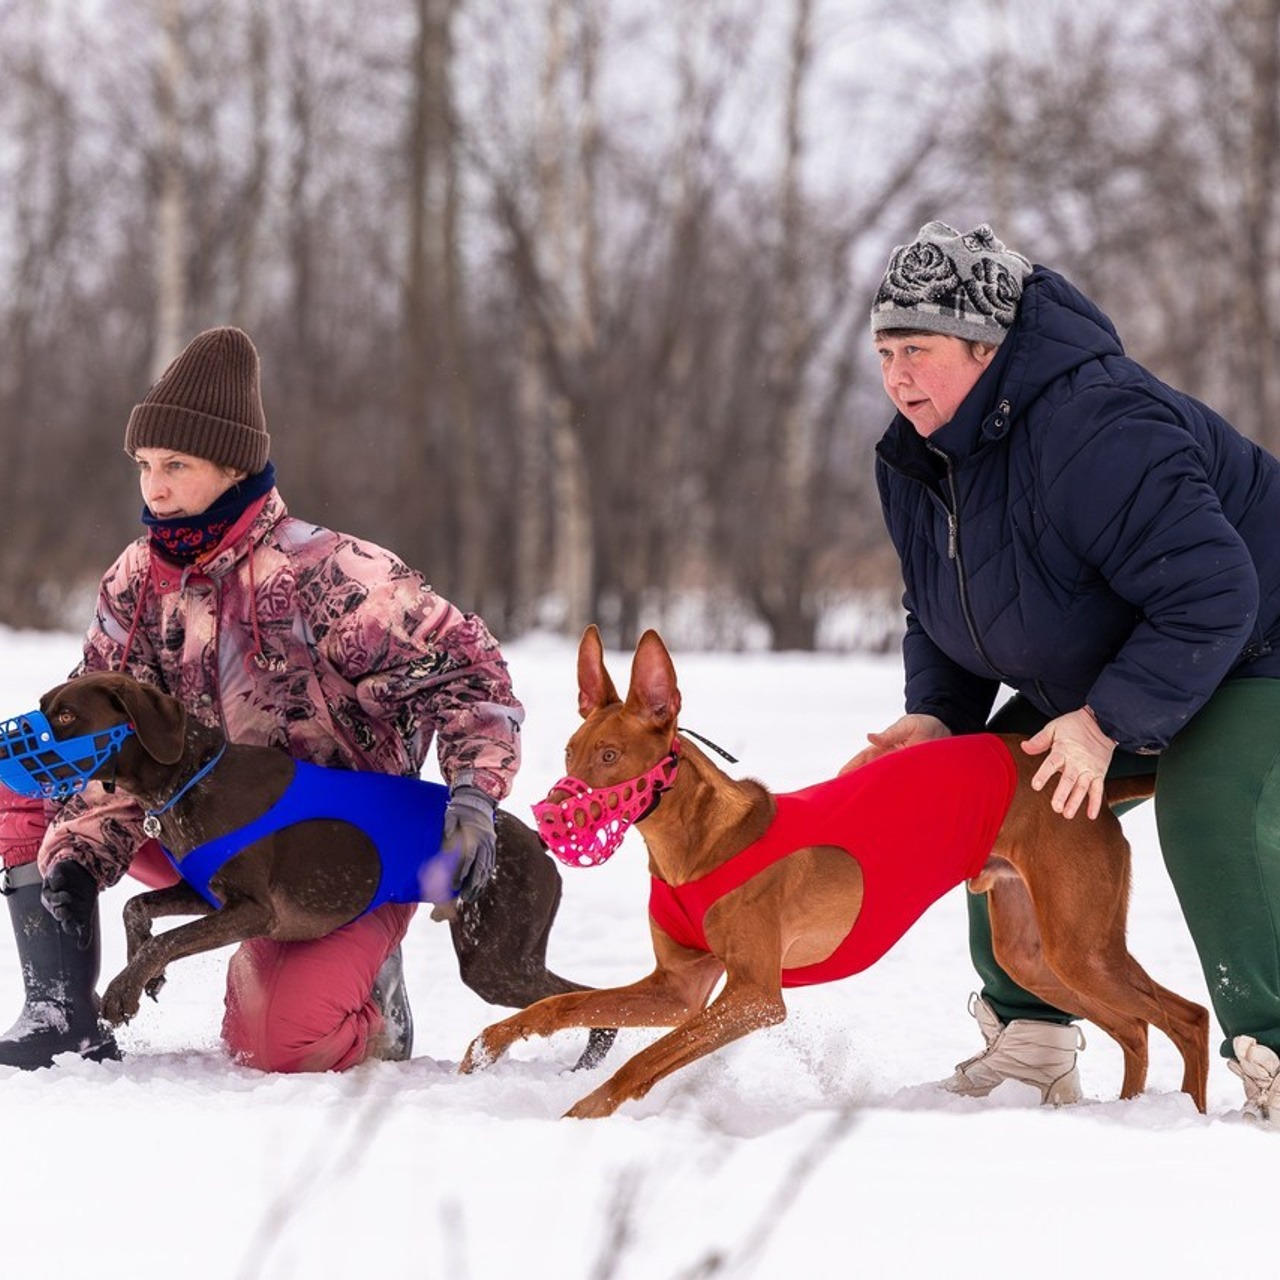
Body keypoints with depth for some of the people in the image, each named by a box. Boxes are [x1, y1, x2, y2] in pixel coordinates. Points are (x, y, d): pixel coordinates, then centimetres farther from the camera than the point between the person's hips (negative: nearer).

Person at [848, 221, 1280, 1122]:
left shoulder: (1095, 430, -36)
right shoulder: (917, 459, -4)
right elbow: (938, 610, 12)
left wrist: (1109, 723, -33)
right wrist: (938, 713, -7)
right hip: (1090, 685, 9)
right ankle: (1031, 1045, 9)